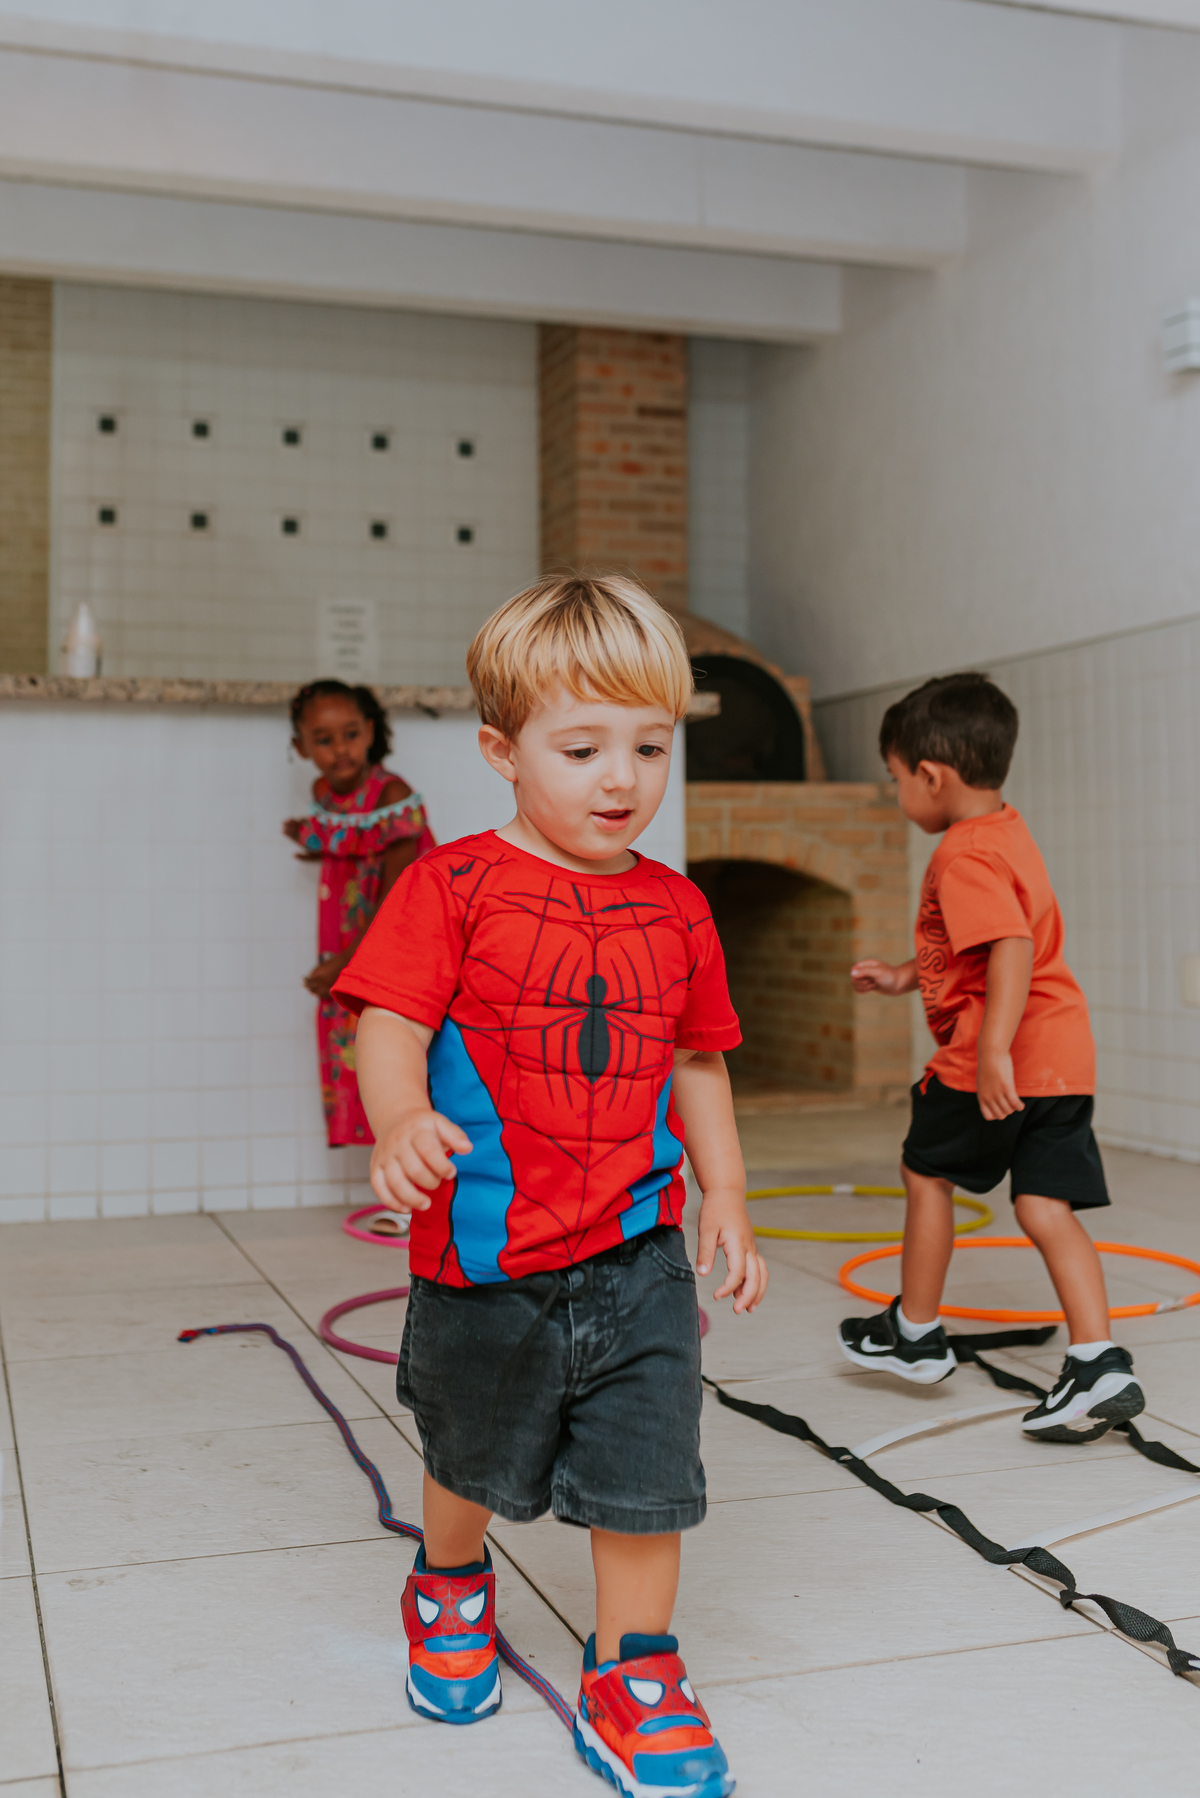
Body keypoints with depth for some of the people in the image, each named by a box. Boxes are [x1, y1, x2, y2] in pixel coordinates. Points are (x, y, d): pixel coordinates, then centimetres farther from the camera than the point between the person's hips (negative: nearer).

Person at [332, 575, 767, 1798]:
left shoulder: (674, 909, 3)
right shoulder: (452, 886, -10)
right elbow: (391, 1021, -17)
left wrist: (726, 1196, 10)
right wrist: (399, 1123, -36)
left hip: (636, 1257, 2)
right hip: (485, 1250, -2)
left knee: (645, 1468, 2)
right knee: (477, 1458, 20)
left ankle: (633, 1680, 24)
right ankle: (450, 1586, 52)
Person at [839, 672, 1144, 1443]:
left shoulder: (966, 855, -15)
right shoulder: (1007, 832, 17)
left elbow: (1013, 947, -29)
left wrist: (993, 1049, -34)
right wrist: (905, 977, 34)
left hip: (1000, 1061, -9)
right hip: (1061, 1056, 9)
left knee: (928, 1173, 12)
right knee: (1046, 1207, 6)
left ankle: (916, 1334, 26)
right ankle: (1100, 1365, -2)